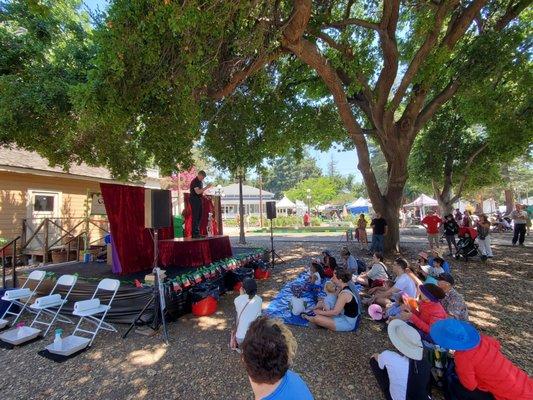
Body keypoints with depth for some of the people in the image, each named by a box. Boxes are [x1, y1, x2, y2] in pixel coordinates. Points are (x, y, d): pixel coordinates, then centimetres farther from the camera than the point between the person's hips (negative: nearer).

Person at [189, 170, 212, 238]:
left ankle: (197, 232, 18)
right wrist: (206, 187, -23)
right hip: (194, 200, -9)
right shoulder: (194, 181, -13)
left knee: (199, 217, 10)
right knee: (195, 217, -9)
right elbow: (197, 192, -23)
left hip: (199, 200, 9)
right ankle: (194, 234, -6)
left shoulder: (200, 182, 16)